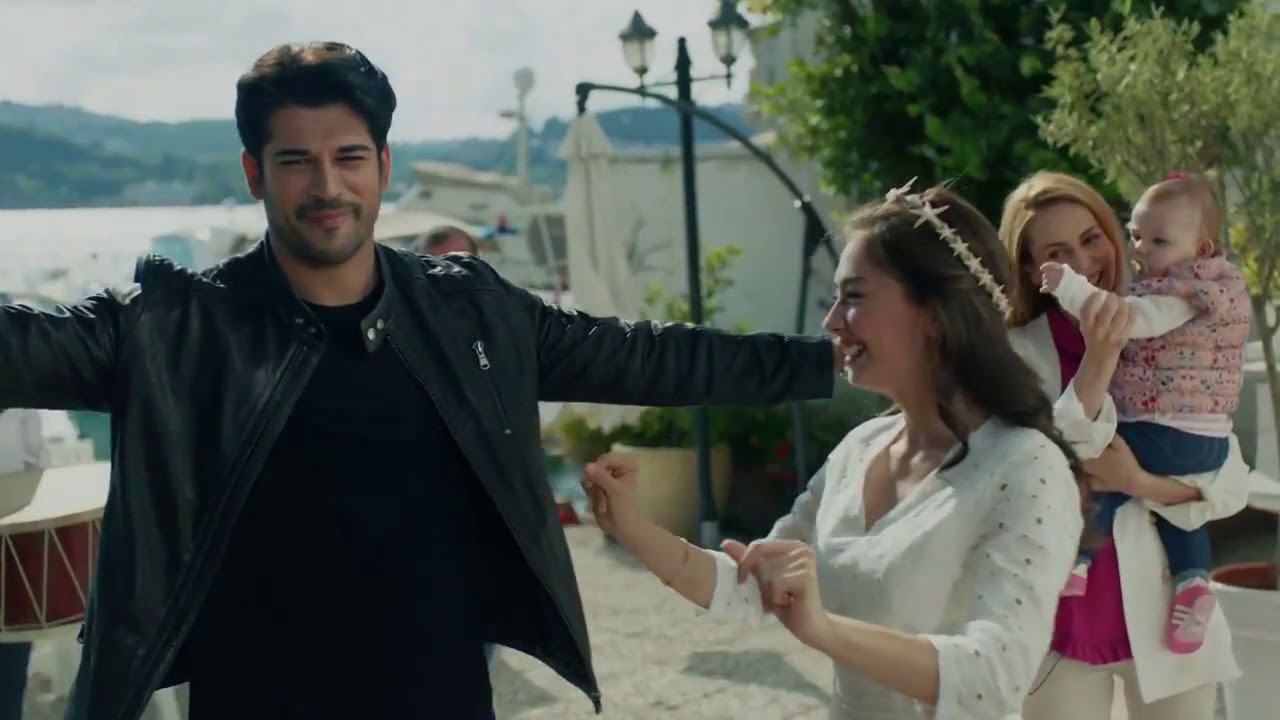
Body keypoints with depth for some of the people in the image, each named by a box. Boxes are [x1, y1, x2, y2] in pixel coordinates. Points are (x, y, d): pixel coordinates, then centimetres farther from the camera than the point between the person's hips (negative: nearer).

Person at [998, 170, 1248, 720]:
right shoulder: (1016, 353, -8)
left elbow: (1232, 484, -1)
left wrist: (1139, 482, -18)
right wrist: (1098, 363, -26)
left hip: (1164, 613, 2)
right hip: (1061, 617, -2)